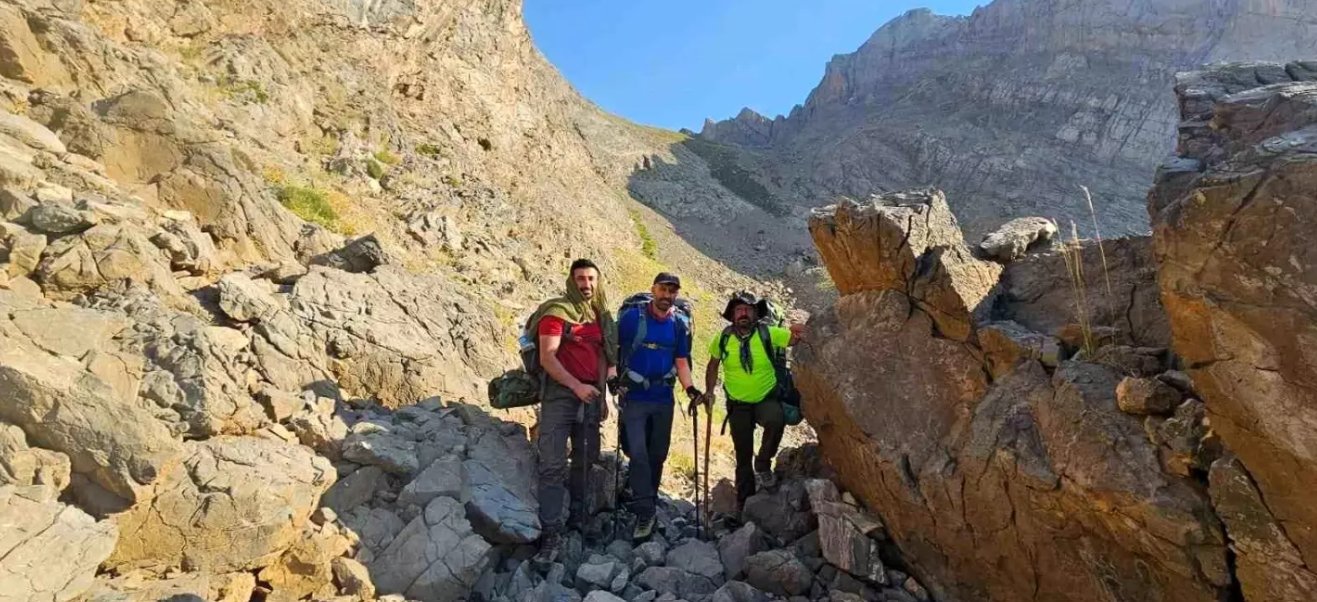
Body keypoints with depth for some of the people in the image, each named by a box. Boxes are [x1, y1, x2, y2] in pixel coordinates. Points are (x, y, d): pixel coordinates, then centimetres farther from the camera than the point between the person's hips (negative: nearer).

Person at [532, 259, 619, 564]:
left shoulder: (602, 316, 13)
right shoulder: (557, 312, -6)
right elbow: (547, 357, -14)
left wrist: (602, 396, 12)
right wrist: (576, 386, -22)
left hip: (590, 396, 6)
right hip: (560, 394, -6)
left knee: (586, 459, 14)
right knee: (553, 465, -7)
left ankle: (577, 516, 31)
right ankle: (552, 533, -3)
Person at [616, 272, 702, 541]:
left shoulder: (680, 324, 3)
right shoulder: (632, 316, -8)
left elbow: (681, 361, 7)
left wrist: (690, 388, -7)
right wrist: (612, 376, -17)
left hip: (664, 399, 4)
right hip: (634, 398, -4)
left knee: (658, 454, 12)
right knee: (638, 453, -10)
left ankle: (646, 503, 30)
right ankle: (645, 513, -2)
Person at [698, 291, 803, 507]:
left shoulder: (769, 334, -13)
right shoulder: (723, 339, -9)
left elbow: (795, 337, -13)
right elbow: (713, 366, 5)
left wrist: (799, 331, -34)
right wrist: (709, 392, -4)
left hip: (766, 400, -1)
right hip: (738, 405, 2)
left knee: (776, 420, -35)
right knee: (743, 455, 10)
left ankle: (763, 464, -7)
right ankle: (744, 504, 30)